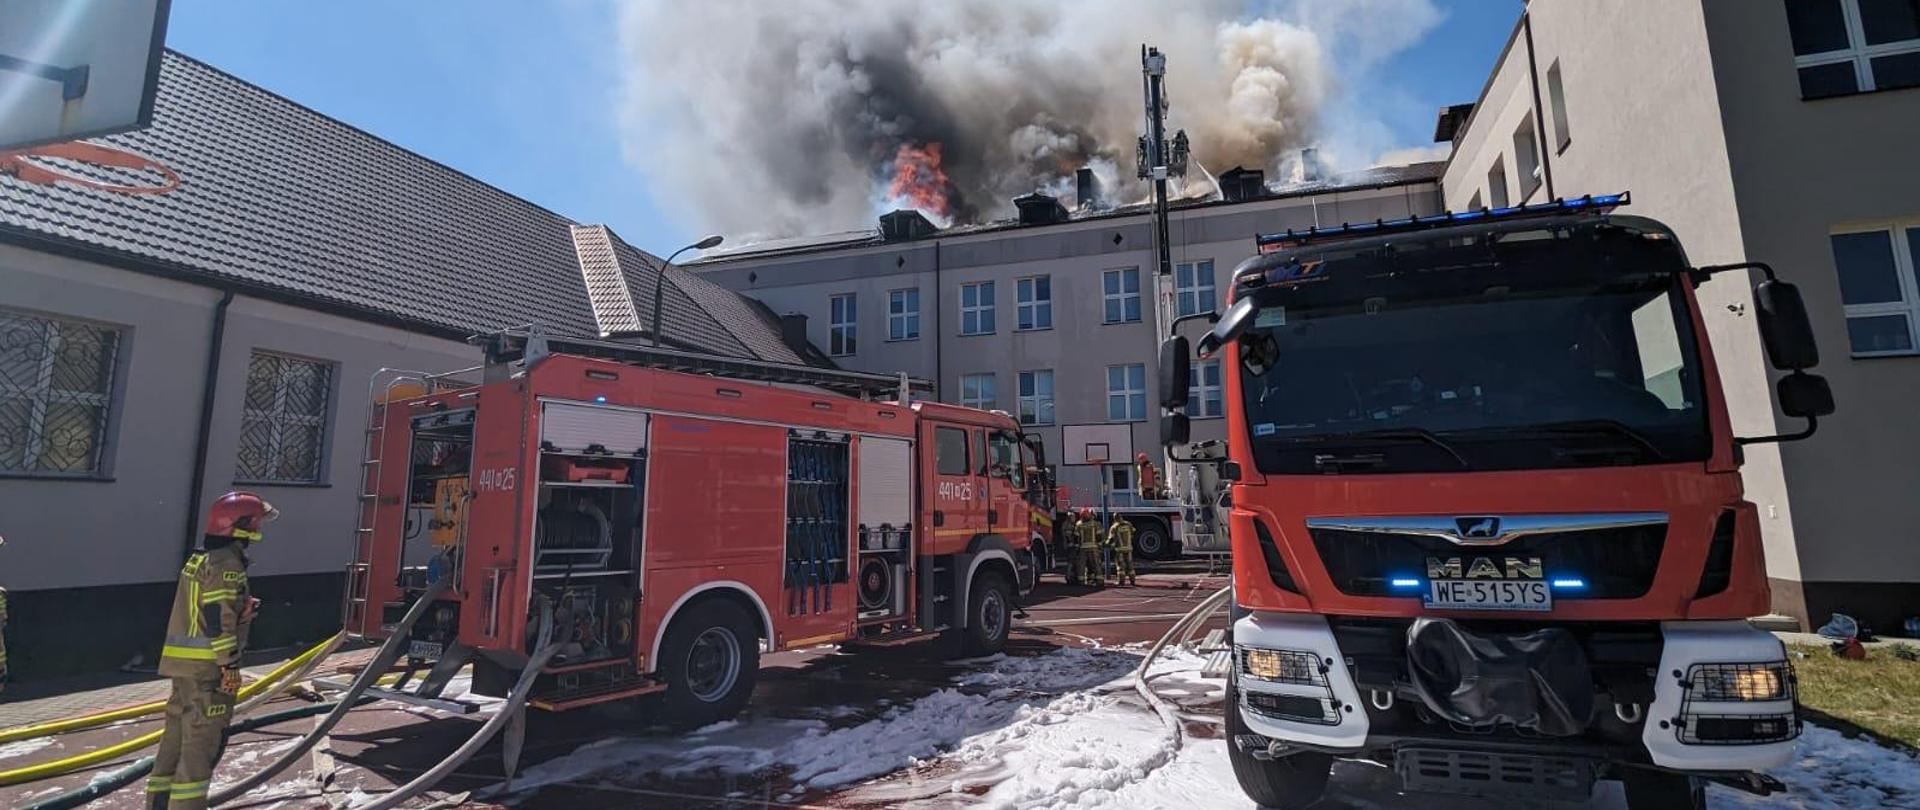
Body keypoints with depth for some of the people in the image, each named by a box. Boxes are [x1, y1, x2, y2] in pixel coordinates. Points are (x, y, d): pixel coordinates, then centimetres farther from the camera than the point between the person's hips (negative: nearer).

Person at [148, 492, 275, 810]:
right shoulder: (227, 563, -17)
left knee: (177, 734, 18)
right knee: (202, 740, -4)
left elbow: (199, 613, 20)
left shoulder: (200, 559, 15)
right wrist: (230, 666, -17)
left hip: (182, 661, 10)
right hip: (207, 665, -10)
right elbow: (219, 619, -21)